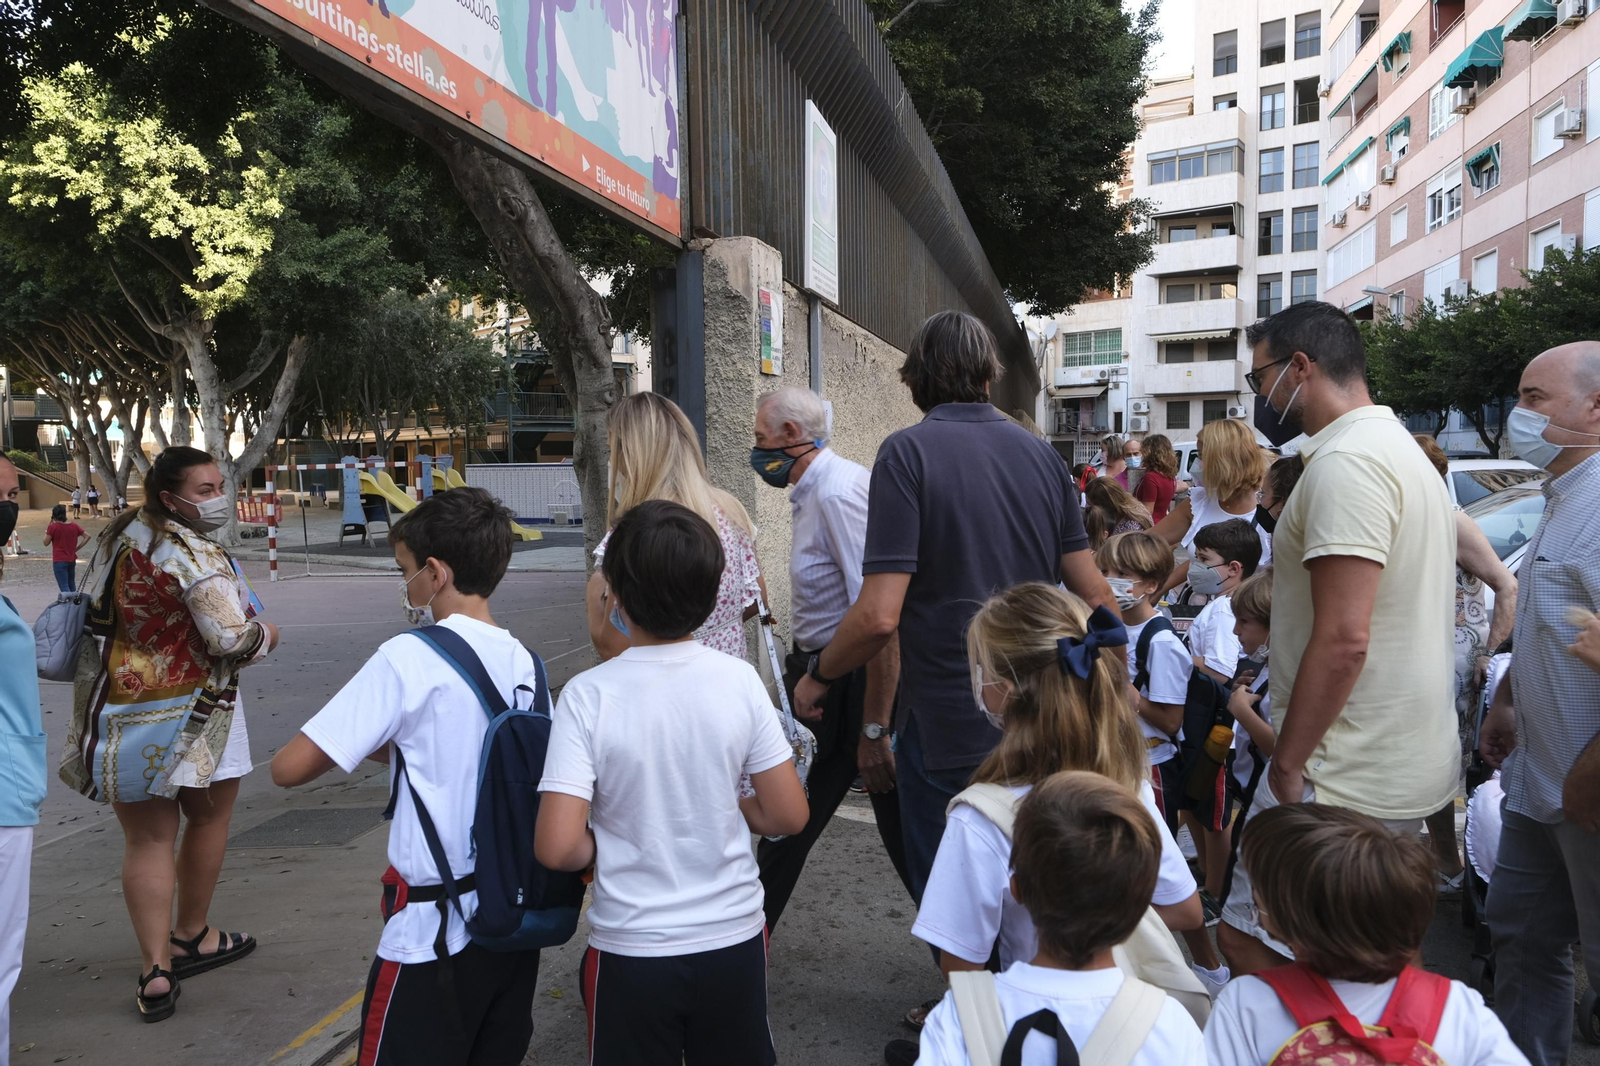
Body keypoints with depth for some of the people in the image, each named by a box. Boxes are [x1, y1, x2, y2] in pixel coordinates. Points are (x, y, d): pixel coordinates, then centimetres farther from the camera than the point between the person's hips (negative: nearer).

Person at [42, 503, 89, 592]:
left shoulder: (52, 527, -11)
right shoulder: (74, 526, 3)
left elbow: (46, 543, -6)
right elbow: (87, 536, 4)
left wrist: (46, 532, 10)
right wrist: (76, 548, 6)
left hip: (59, 561, -5)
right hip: (72, 560, 5)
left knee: (64, 587, -6)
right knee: (71, 584, 19)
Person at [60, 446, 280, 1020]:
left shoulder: (115, 537, 7)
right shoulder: (195, 554, -19)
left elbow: (94, 613, 20)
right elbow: (232, 639, -24)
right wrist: (265, 634, -4)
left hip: (119, 708, 6)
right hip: (190, 713, -6)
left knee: (147, 839, 8)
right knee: (208, 820, 16)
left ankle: (155, 969, 5)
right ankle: (191, 938, 30)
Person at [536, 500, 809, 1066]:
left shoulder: (588, 695, -18)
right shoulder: (739, 679, -12)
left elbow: (557, 847, -22)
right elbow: (789, 815, -8)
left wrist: (606, 844, -2)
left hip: (632, 950, -2)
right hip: (734, 937, 2)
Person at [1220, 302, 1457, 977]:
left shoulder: (1345, 462, -18)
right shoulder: (1405, 452, 15)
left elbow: (1343, 639, -26)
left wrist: (1287, 764, -18)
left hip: (1349, 782, -10)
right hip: (1415, 766, 10)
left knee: (1247, 940, -1)